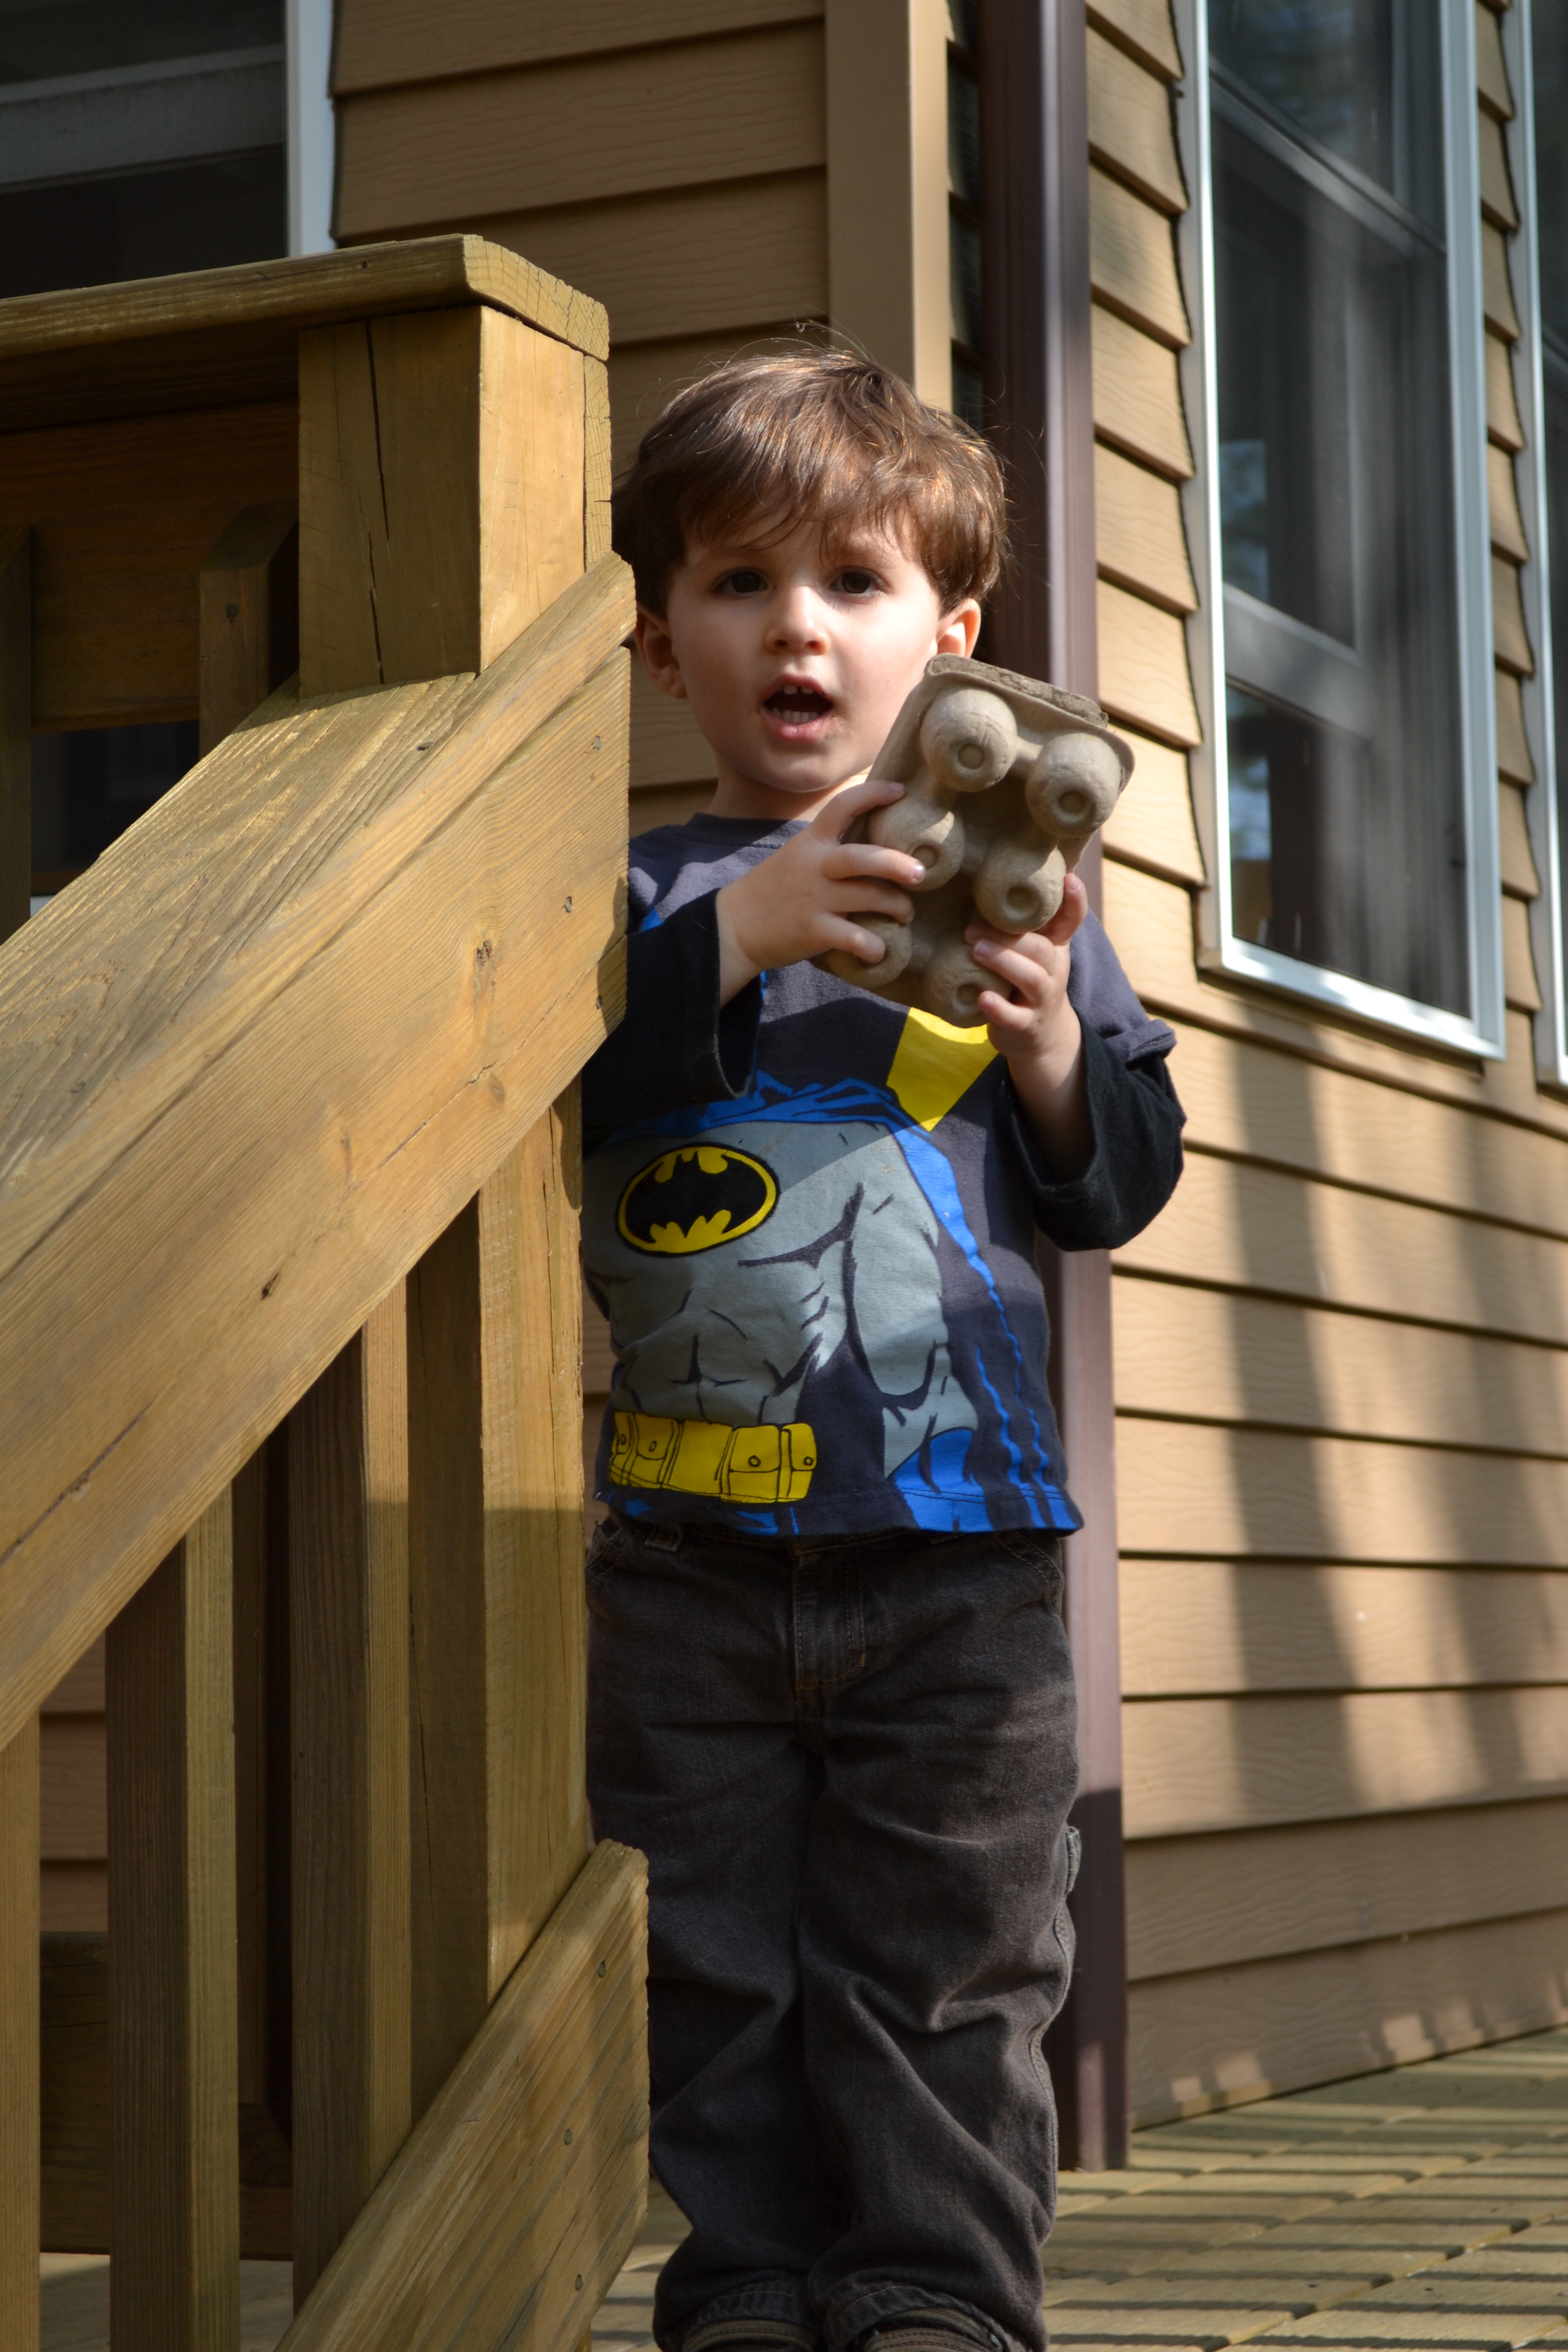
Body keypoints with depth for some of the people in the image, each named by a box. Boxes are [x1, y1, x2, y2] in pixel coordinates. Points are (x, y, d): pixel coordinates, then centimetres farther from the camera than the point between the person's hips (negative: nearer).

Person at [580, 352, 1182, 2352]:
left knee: (948, 1964, 4)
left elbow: (1120, 1190, 9)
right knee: (710, 1958, 7)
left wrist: (1059, 1048, -11)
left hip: (957, 1538, 0)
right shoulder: (635, 898, 5)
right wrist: (730, 937, -21)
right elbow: (548, 1105, -13)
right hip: (687, 1546, 1)